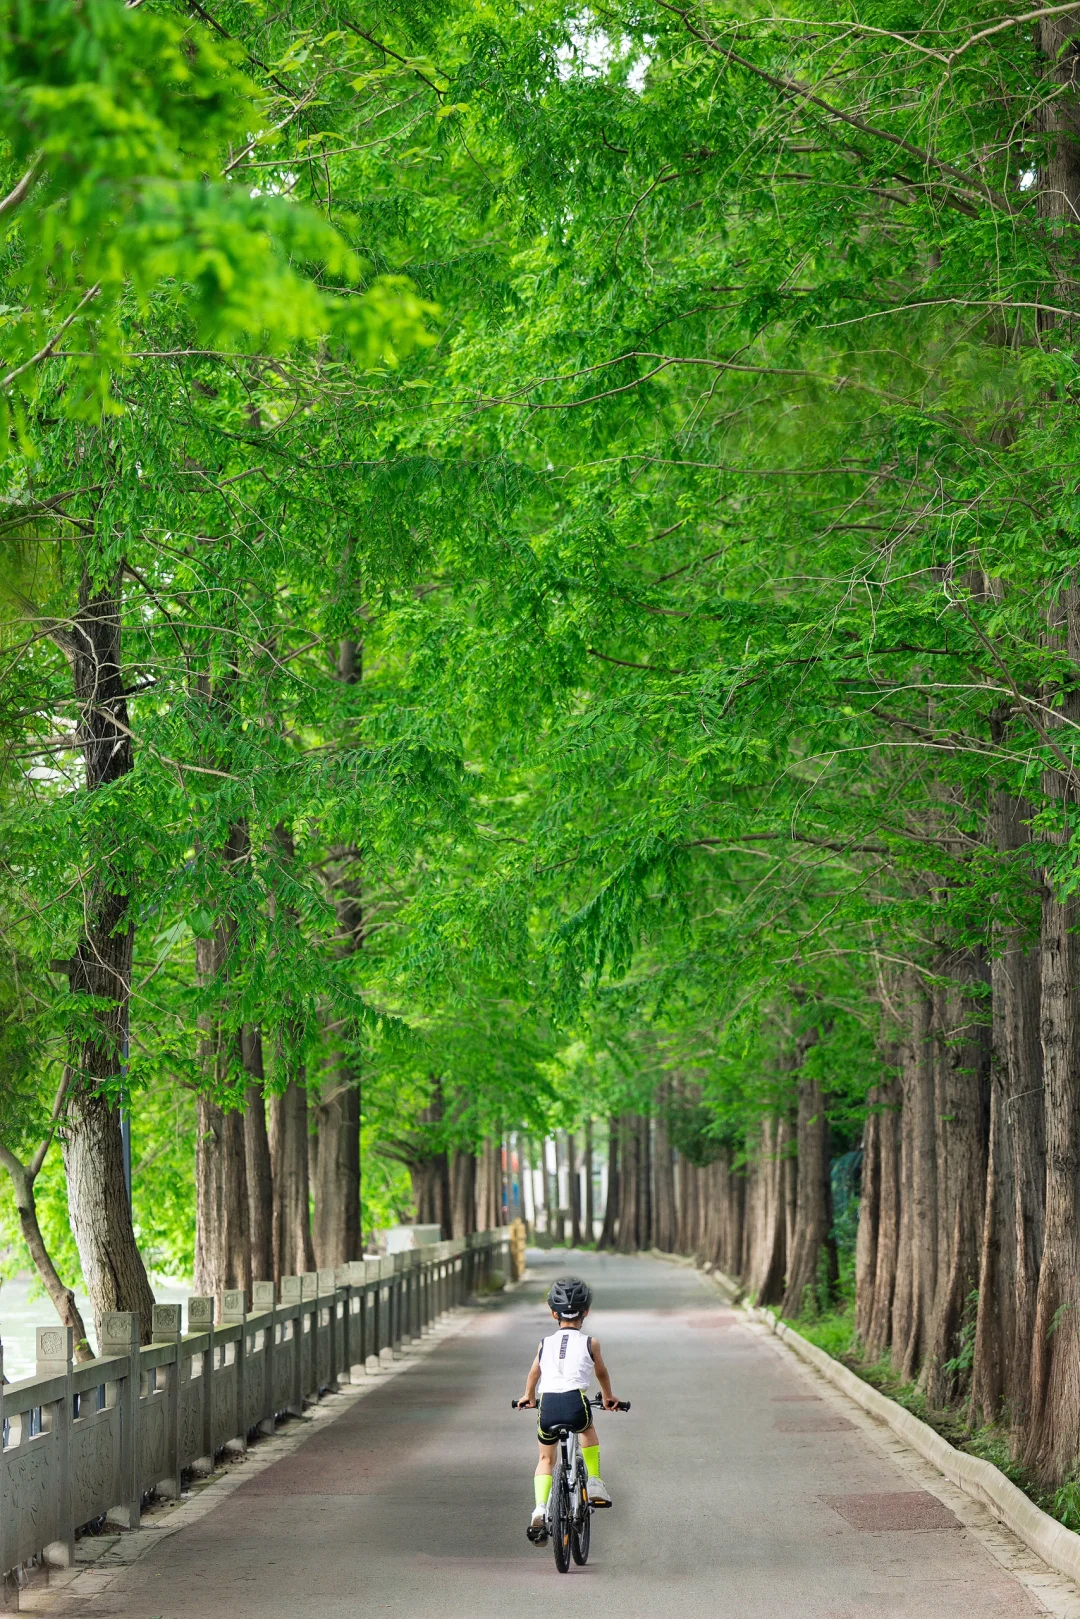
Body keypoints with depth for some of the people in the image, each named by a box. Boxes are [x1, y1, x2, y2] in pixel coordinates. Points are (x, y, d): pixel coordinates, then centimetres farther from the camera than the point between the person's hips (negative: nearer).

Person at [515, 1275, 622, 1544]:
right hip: (576, 1404, -1)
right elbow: (601, 1373, 29)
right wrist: (608, 1397, 49)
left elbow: (533, 1373, 34)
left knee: (546, 1458, 22)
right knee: (588, 1429, 35)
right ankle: (594, 1484, 29)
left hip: (548, 1405, 1)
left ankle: (539, 1510, 4)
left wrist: (528, 1396, 54)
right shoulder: (590, 1343, 11)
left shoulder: (545, 1343, 17)